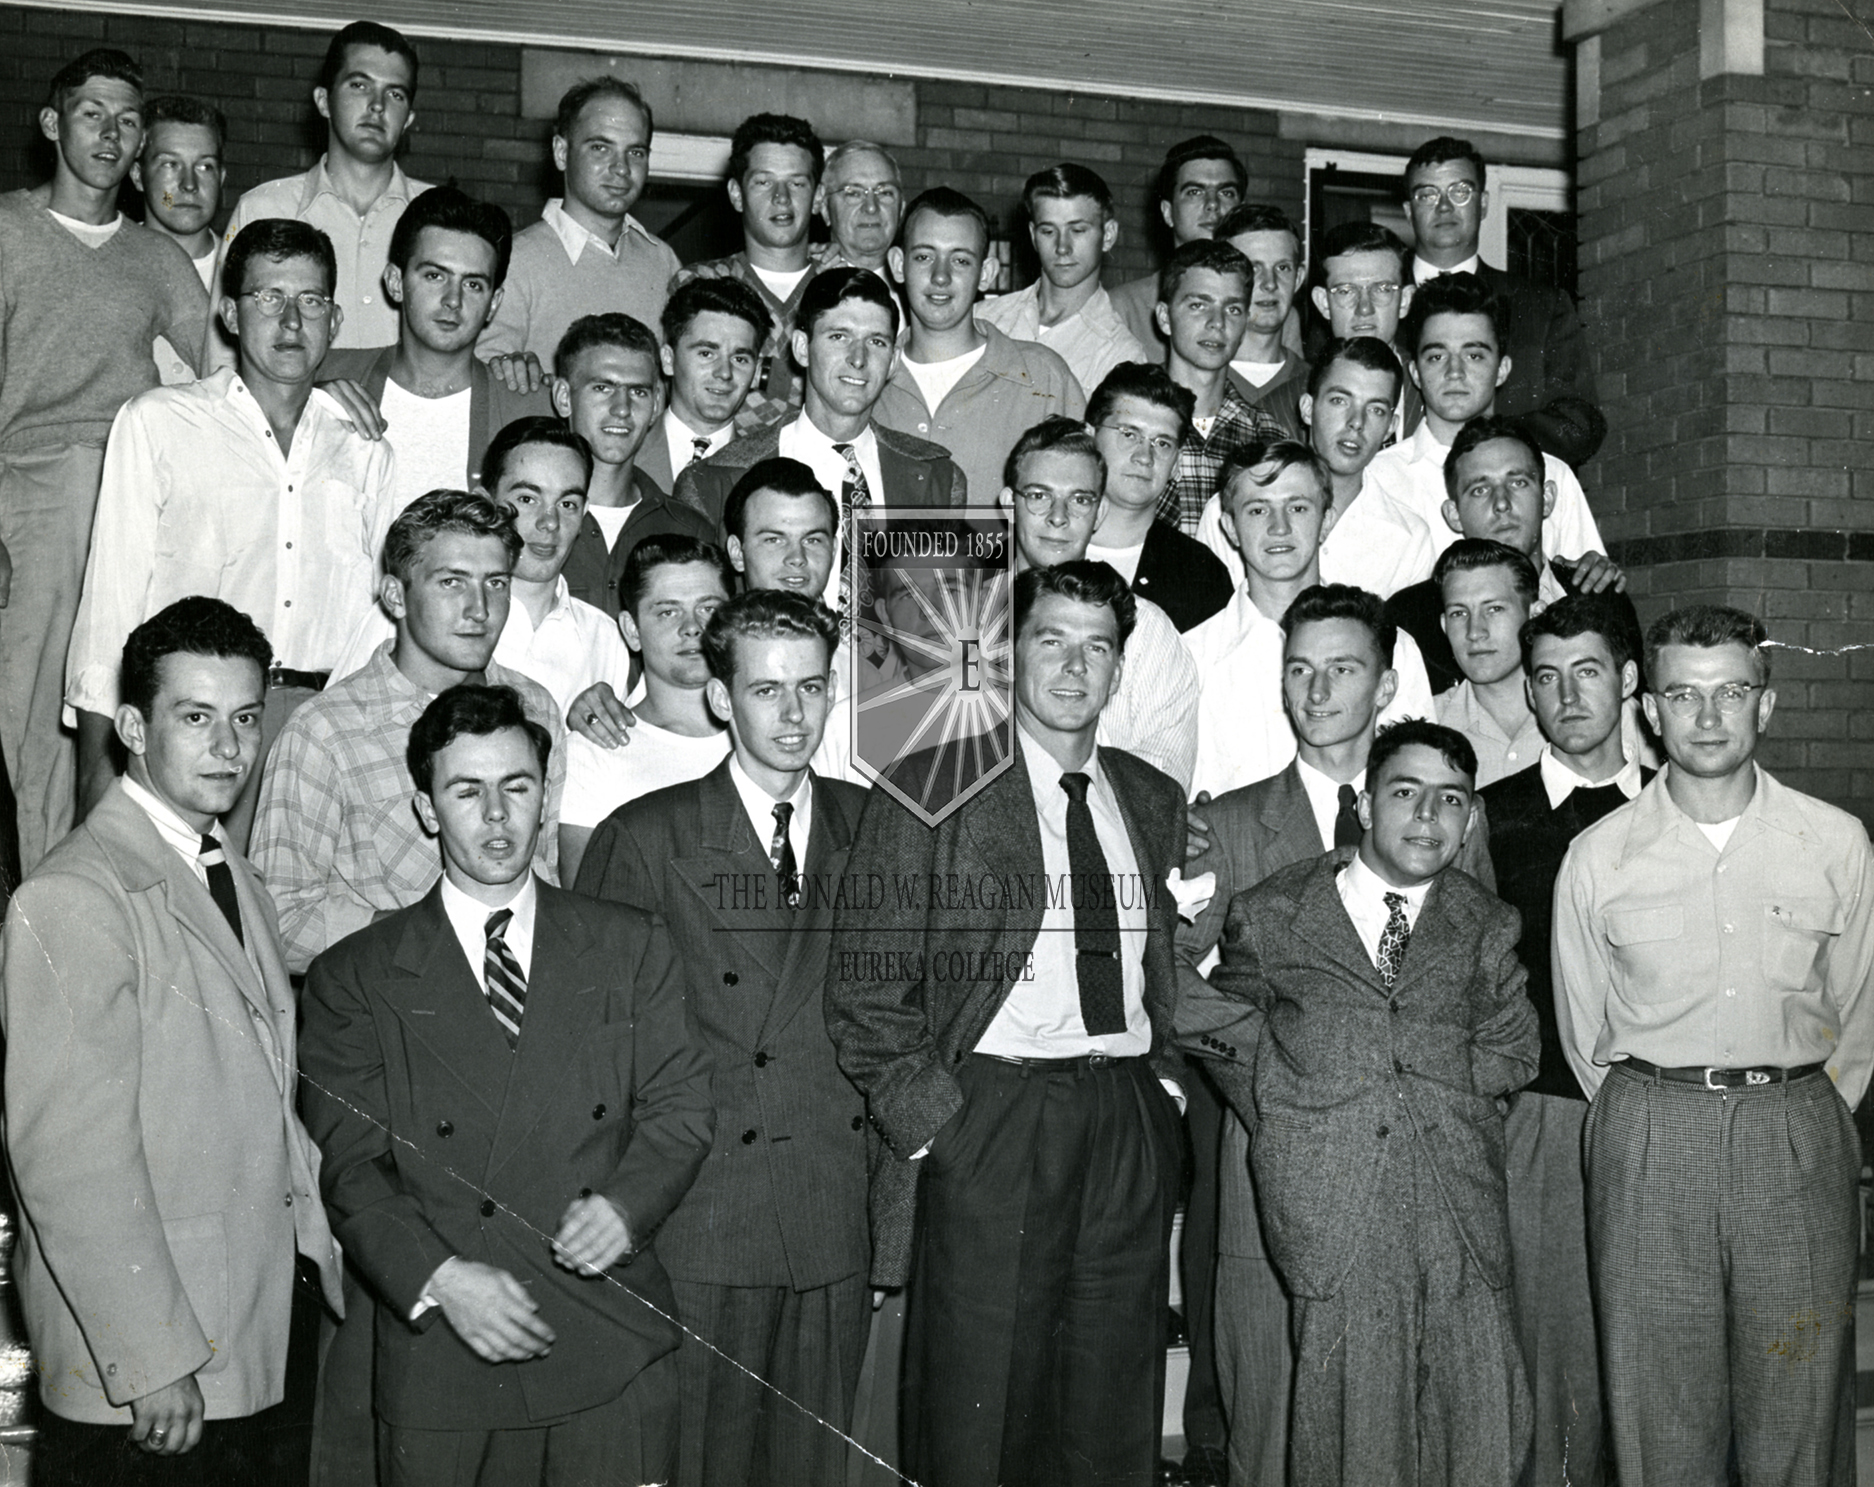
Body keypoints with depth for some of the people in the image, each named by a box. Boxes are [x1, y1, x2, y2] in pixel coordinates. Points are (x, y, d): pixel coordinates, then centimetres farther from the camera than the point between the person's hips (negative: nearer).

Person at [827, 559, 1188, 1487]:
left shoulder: (1154, 801, 15)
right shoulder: (933, 788, -1)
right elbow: (865, 985, -4)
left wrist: (1164, 1083, 8)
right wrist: (930, 1121, -9)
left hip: (1131, 1127, 4)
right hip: (987, 1120, -4)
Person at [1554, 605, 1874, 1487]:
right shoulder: (1597, 857, 2)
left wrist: (1798, 1119, 11)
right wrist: (1651, 1124, 11)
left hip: (1798, 1137, 1)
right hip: (1648, 1141, 0)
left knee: (1800, 1401, 3)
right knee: (1659, 1414, 3)